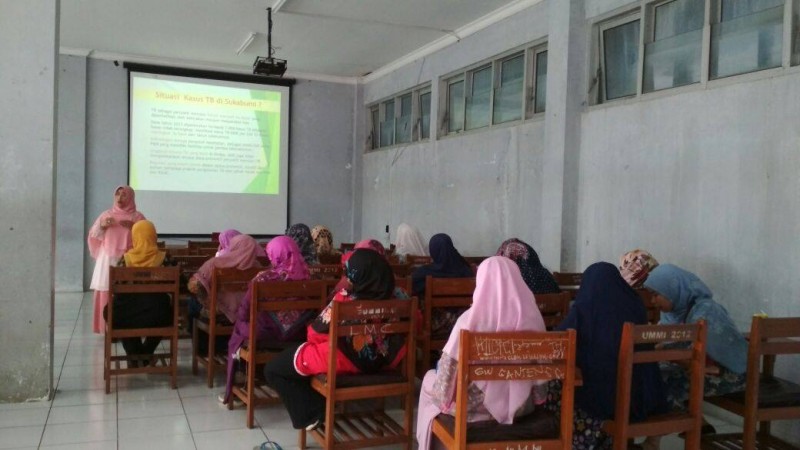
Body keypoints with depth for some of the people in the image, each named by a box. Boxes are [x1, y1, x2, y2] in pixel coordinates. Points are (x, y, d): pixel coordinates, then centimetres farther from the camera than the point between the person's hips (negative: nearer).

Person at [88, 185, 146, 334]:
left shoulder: (138, 217, 6)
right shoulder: (106, 214, 12)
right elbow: (93, 236, 14)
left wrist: (134, 227, -13)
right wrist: (102, 226, -4)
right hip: (108, 260, 2)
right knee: (106, 293, -4)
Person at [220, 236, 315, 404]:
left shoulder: (263, 278, -16)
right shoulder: (305, 276, -6)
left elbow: (244, 313, -8)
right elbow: (312, 309, 6)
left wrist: (240, 316, 13)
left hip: (265, 336, -3)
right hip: (298, 336, 4)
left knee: (239, 327, 24)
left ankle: (231, 391, 28)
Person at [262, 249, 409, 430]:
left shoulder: (345, 300, -27)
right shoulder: (396, 295, -14)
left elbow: (316, 333, -16)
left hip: (344, 361, -6)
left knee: (273, 369, 10)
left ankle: (312, 414, 7)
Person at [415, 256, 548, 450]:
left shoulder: (470, 320, -23)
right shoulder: (533, 318, -11)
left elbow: (450, 368, -15)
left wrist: (442, 395, 6)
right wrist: (536, 397, 17)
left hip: (475, 405, -4)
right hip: (519, 405, 4)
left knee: (430, 379, 27)